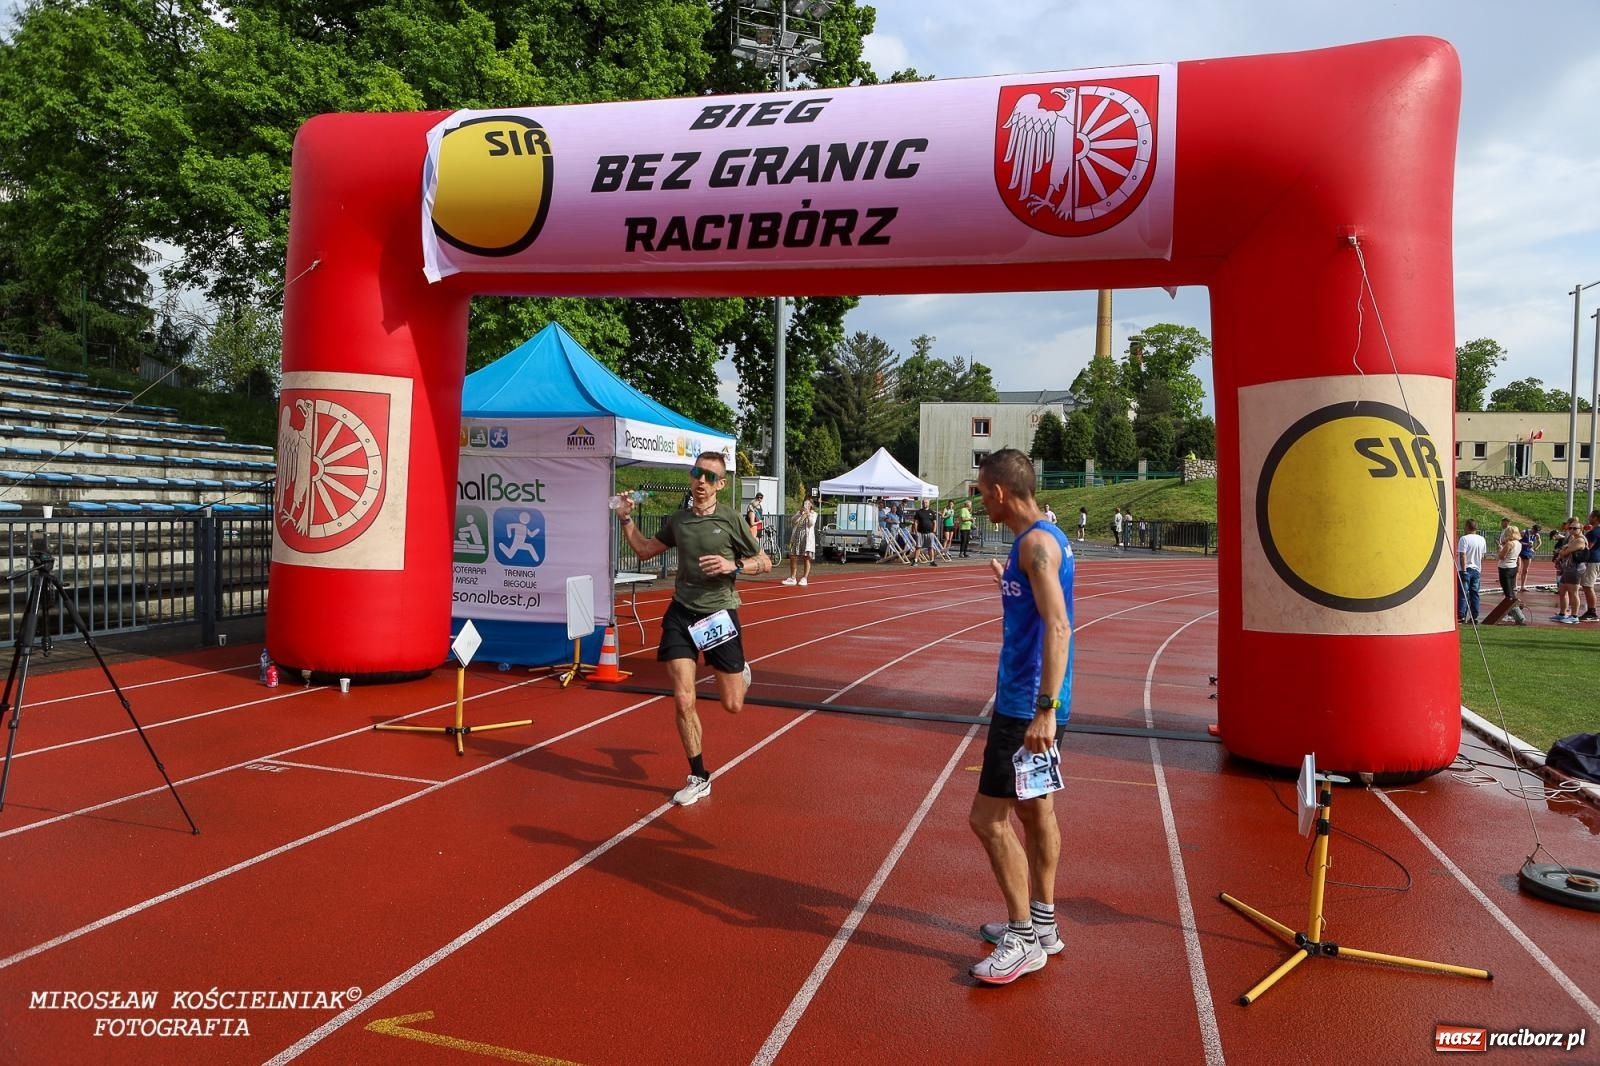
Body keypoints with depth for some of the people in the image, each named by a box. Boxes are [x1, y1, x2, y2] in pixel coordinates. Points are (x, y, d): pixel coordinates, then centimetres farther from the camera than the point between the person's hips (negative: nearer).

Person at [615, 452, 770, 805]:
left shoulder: (730, 519, -7)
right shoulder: (677, 520, 5)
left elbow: (764, 563, -1)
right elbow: (644, 550, 21)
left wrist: (733, 566, -18)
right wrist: (626, 520, 8)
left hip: (720, 613, -3)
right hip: (681, 613, 3)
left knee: (732, 705, 4)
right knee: (683, 701, -3)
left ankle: (742, 673, 42)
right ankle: (699, 779, 14)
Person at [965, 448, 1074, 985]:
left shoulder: (1036, 542, -19)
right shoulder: (1042, 538, 11)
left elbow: (1058, 627, -27)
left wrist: (1044, 710, -30)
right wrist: (1008, 582, 31)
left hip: (1027, 706, -10)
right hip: (1034, 701, 10)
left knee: (988, 817, -4)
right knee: (1035, 811, 18)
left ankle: (1024, 939, 8)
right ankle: (1041, 923, 30)